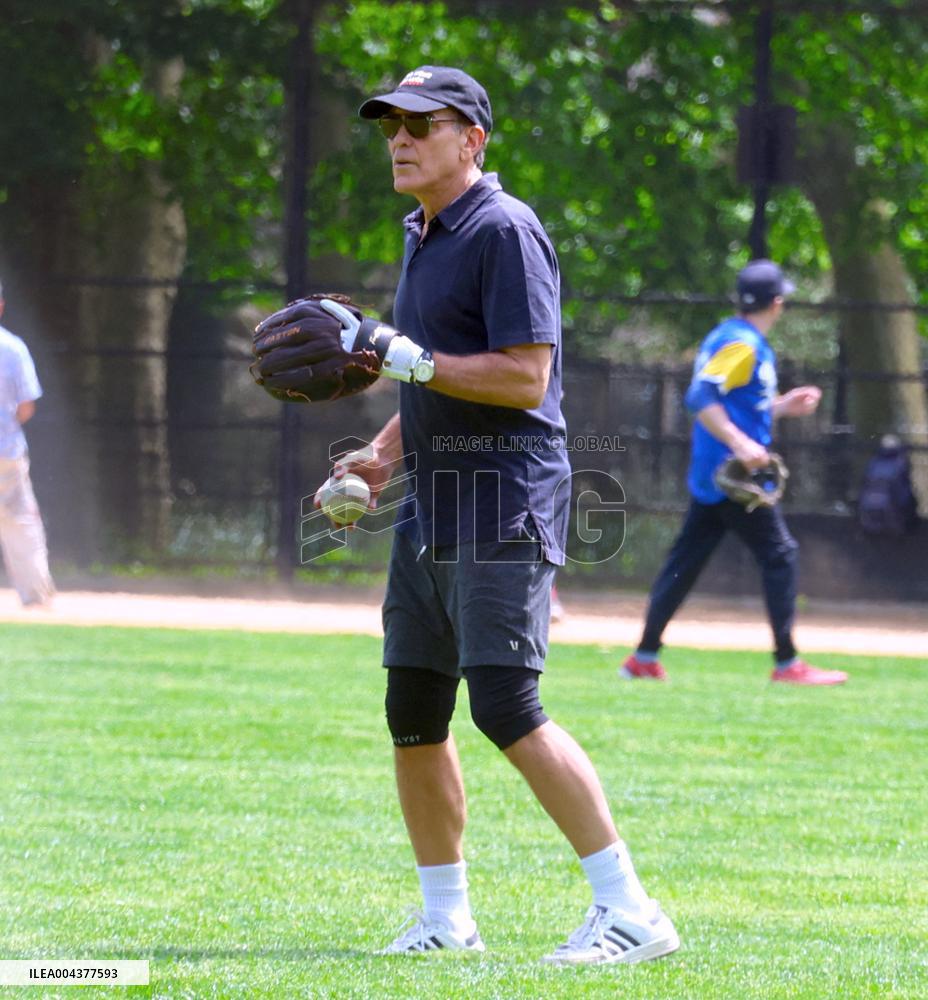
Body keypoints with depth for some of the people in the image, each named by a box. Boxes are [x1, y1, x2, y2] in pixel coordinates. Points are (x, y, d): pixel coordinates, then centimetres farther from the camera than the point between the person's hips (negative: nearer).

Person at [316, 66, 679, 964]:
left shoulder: (504, 231, -12)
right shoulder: (423, 237, 18)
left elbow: (525, 378, -20)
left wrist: (407, 358, -21)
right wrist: (382, 455, 13)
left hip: (503, 504, -10)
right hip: (430, 505, 10)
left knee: (505, 706, -17)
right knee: (413, 712, 10)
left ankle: (629, 909, -16)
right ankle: (445, 920, 20)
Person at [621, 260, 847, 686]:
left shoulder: (725, 337, 16)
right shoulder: (744, 345, -14)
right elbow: (701, 397, -25)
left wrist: (780, 406, 23)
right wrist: (741, 443, -32)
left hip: (709, 476, 10)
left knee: (685, 561, 11)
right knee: (779, 554, -4)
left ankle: (644, 658, 13)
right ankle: (786, 664, -4)